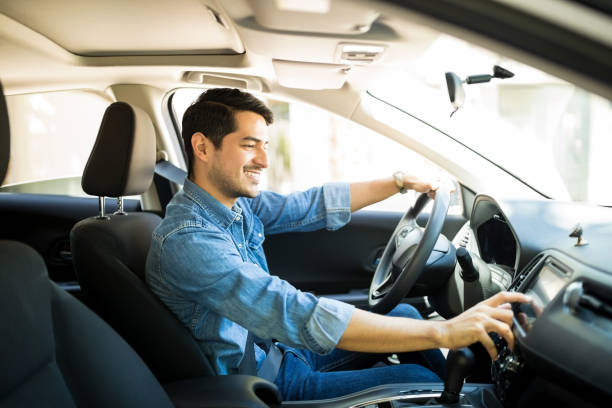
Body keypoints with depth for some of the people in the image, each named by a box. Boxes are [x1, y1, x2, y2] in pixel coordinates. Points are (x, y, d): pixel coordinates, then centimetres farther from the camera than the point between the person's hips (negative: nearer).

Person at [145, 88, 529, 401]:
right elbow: (300, 316, -40)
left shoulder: (238, 202, -4)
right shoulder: (188, 239, -31)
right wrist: (442, 332, -40)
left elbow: (314, 206, 7)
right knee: (415, 380, -14)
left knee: (406, 314, 10)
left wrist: (401, 182, 7)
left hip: (283, 345, 9)